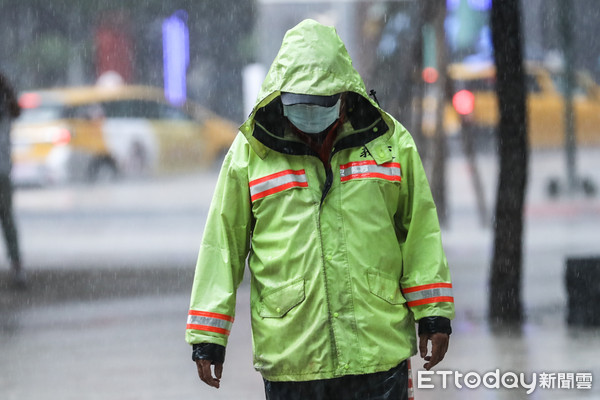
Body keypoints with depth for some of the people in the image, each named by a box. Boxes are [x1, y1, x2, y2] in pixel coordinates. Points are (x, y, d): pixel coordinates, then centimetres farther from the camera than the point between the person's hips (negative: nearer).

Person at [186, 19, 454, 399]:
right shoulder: (250, 153, 3)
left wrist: (433, 315, 5)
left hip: (378, 351, 0)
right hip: (289, 356, 0)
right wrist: (207, 338, 3)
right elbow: (222, 245, 6)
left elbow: (420, 234, 10)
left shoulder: (390, 142, 6)